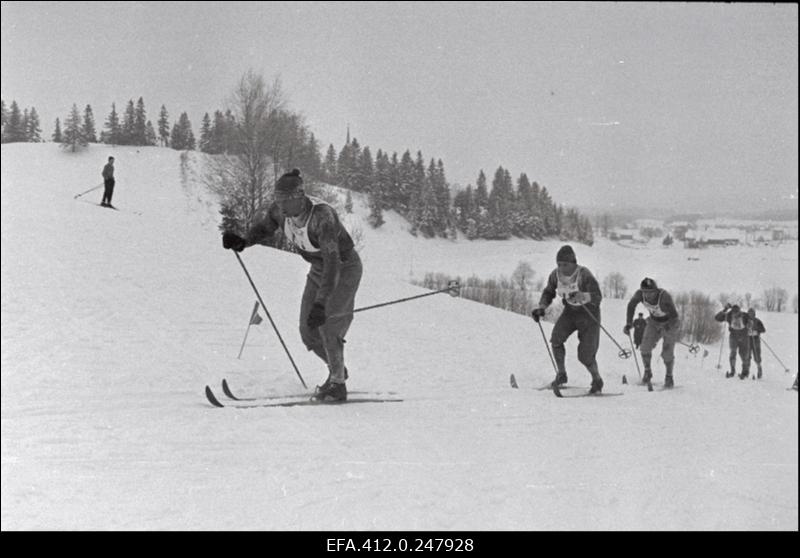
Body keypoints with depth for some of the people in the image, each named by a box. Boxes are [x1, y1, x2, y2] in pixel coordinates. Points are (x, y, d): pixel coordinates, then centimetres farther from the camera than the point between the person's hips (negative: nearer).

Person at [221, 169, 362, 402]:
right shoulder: (280, 209, -17)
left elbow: (332, 263, -43)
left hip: (345, 268, -7)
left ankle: (337, 385, 1)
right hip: (318, 270, 7)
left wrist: (321, 303, -50)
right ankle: (337, 369, 29)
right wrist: (243, 241, -18)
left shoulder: (322, 217, -37)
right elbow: (264, 229, 4)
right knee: (308, 332, 4)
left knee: (328, 325, -16)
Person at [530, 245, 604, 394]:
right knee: (556, 338, -21)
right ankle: (561, 374, -4)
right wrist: (541, 307, -10)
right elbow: (548, 293, 8)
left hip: (589, 314, -5)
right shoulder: (555, 275, -10)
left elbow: (597, 297, -35)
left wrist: (581, 296, -53)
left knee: (585, 356, -10)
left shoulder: (584, 275, -26)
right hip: (570, 311, 5)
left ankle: (597, 380, 16)